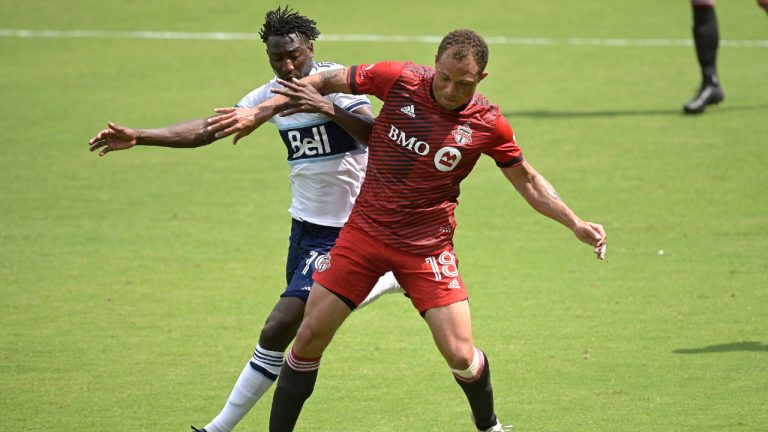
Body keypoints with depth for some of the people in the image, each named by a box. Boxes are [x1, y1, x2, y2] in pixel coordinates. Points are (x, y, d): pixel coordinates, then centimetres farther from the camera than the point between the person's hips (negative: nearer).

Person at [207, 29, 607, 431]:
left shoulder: (488, 125, -10)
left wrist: (576, 224, 0)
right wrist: (257, 113, -1)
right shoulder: (399, 80, -11)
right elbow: (324, 82, 1)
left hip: (427, 245, -1)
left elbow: (528, 180, 7)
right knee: (309, 338, -2)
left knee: (460, 356, -8)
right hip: (366, 230, 1)